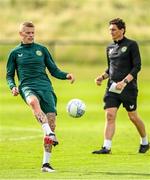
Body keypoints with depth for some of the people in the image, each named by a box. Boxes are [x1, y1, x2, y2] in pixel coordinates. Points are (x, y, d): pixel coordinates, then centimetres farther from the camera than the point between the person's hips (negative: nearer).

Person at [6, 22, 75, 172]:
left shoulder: (41, 49, 18)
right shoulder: (15, 53, 15)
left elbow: (54, 71, 19)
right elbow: (9, 75, 18)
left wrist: (66, 75, -1)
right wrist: (12, 87, -3)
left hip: (45, 87, 2)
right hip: (27, 87, -2)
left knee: (51, 120, -11)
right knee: (34, 101, -40)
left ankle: (46, 163, -4)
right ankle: (49, 134, -56)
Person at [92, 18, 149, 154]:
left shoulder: (131, 45, -4)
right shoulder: (110, 48, 14)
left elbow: (137, 66, -10)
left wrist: (124, 81, -20)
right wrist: (102, 77, 4)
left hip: (128, 87, -5)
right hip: (112, 87, 5)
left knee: (133, 116, 4)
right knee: (110, 115, -9)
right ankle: (107, 147, -13)